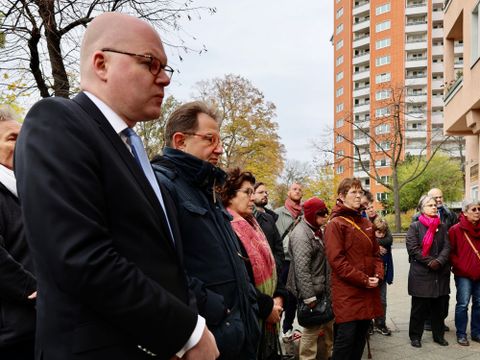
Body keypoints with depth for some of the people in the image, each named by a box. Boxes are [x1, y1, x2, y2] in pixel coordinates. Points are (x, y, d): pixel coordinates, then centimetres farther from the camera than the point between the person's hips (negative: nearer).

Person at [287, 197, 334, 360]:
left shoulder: (316, 231, 13)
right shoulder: (301, 234, -19)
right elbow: (301, 268, -24)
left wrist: (327, 288, 18)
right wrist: (309, 296, -24)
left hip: (321, 289, 10)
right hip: (311, 291, -10)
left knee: (327, 324, 19)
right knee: (312, 328, -3)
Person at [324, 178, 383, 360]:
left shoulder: (366, 224, 15)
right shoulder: (335, 224, -9)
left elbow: (375, 253, 18)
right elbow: (336, 260, -16)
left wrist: (378, 275, -1)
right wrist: (363, 280, -16)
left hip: (367, 291, 7)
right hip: (347, 292, -7)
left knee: (361, 336, 13)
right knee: (346, 336, -6)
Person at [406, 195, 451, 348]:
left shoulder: (442, 226, 11)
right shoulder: (415, 226, -2)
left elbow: (447, 247, 2)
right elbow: (413, 249, -10)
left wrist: (439, 261, -15)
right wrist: (430, 262, -15)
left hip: (441, 273, 4)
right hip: (421, 273, -4)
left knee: (439, 306, 11)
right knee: (419, 307, 3)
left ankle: (439, 335, 26)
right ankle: (415, 336, 16)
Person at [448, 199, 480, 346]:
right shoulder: (456, 230, -6)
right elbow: (450, 252, -5)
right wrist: (460, 266, -11)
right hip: (464, 274, -5)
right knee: (463, 304, -2)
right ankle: (461, 334, 9)